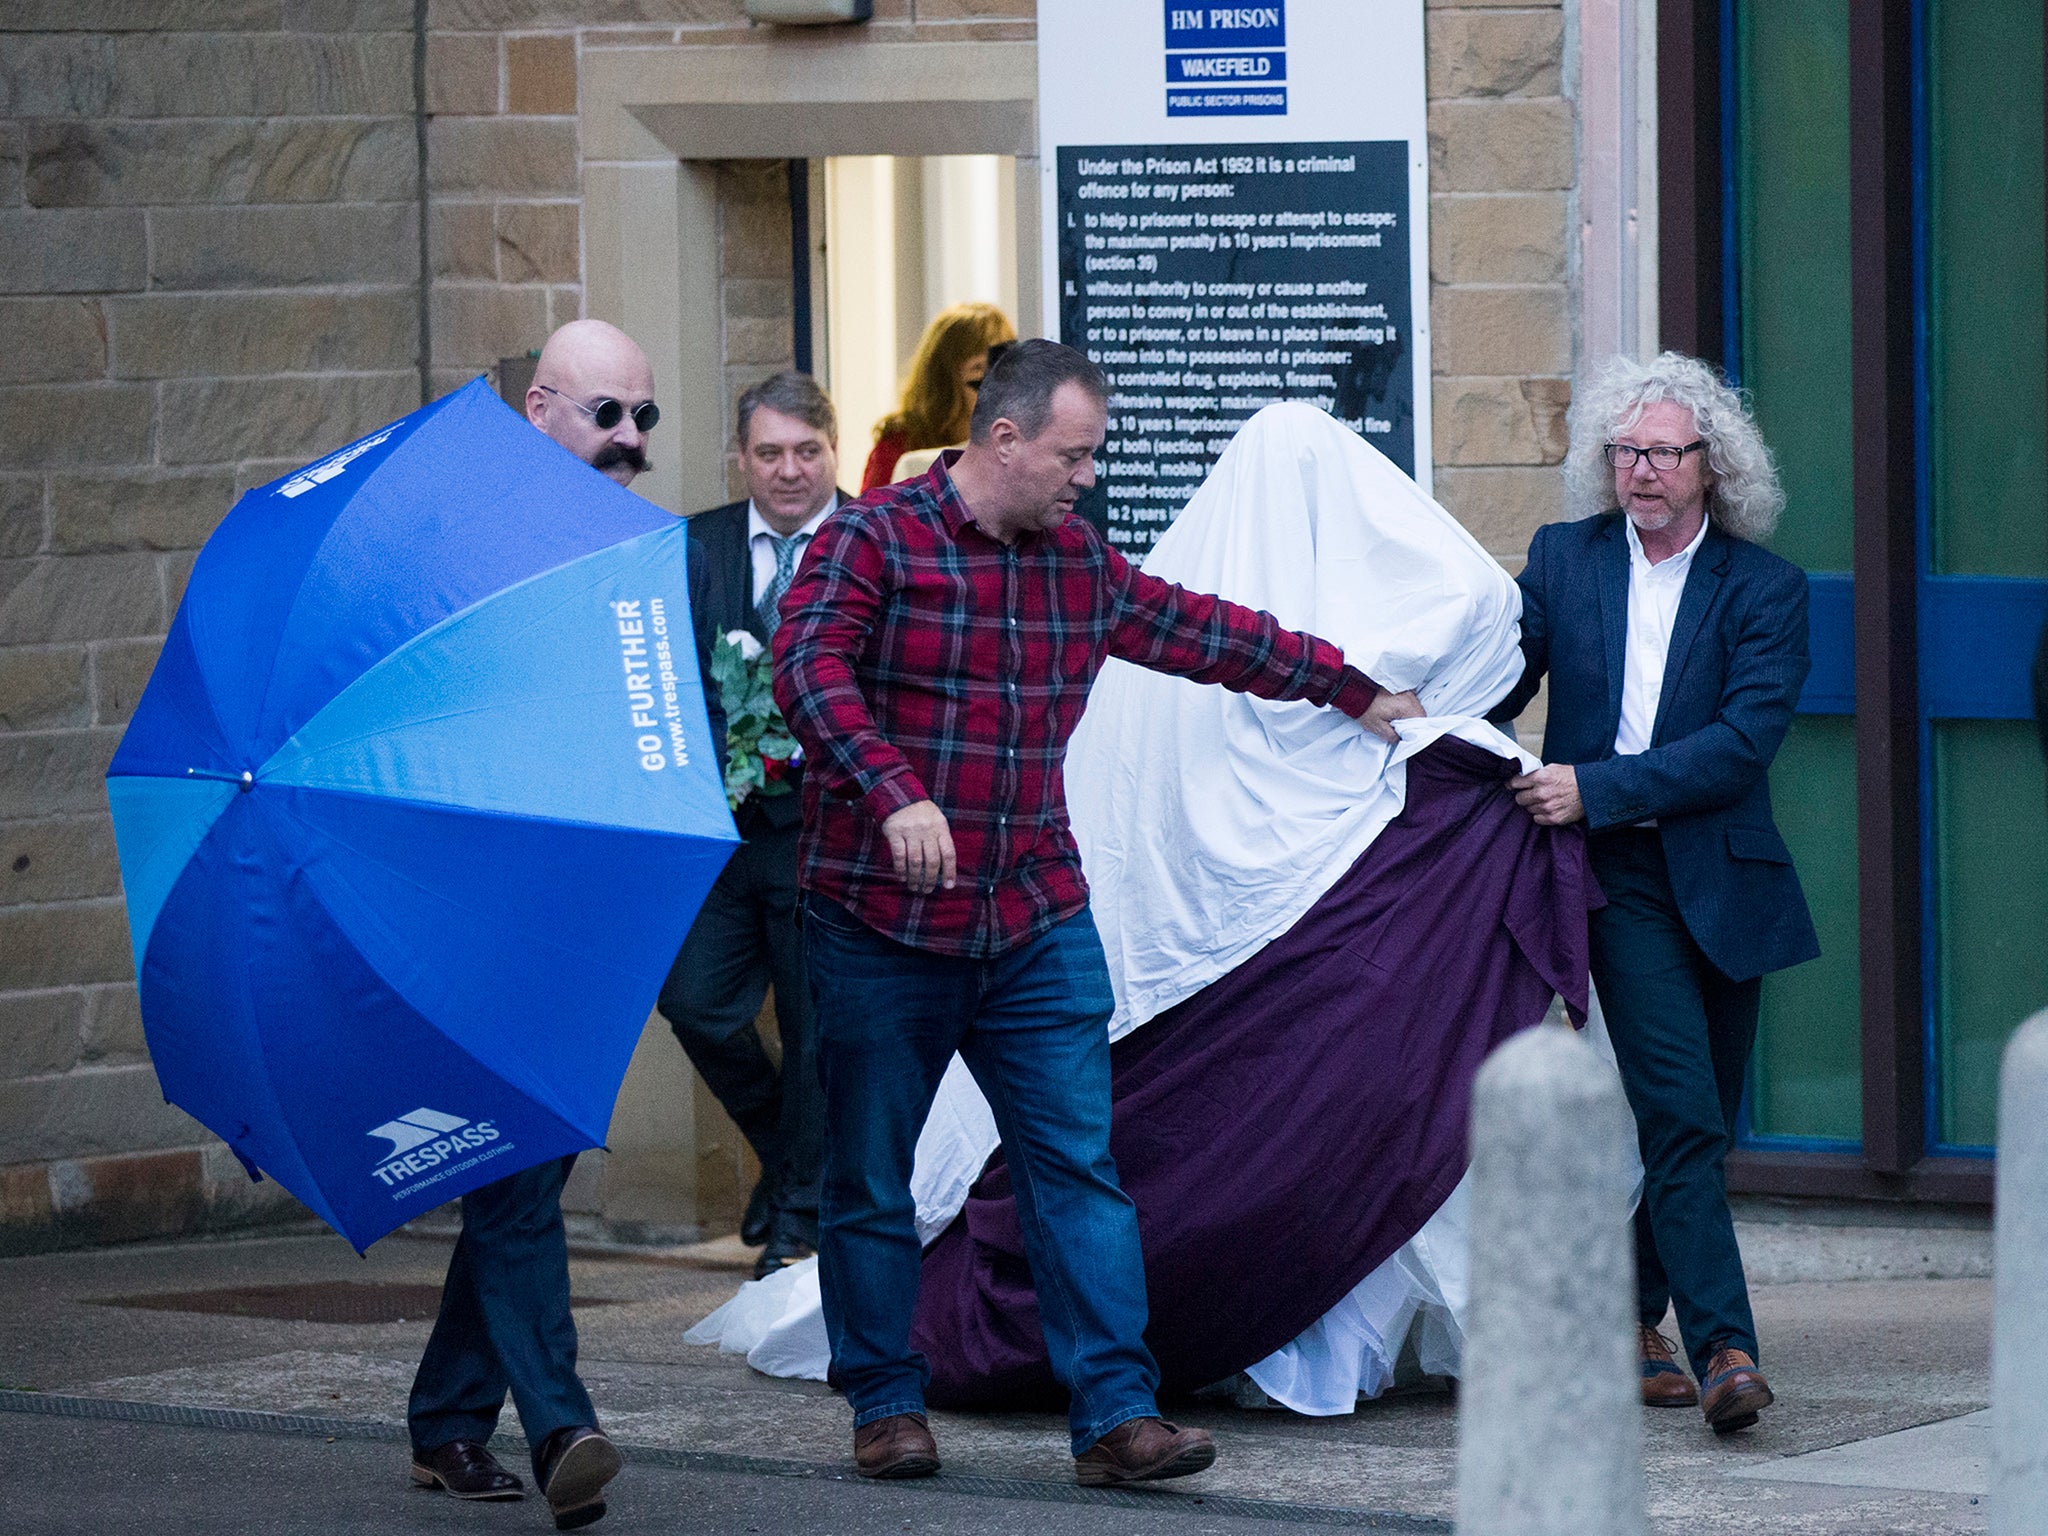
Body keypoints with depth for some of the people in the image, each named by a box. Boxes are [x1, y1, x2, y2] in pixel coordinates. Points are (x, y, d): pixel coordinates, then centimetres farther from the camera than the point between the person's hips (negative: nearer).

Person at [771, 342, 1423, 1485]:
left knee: (1080, 1167, -4)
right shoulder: (876, 539, -8)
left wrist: (1349, 687, 31)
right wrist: (896, 793, -36)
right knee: (873, 1181, 4)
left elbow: (1199, 630, 25)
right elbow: (812, 667, -23)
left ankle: (1117, 1413, -7)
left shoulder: (1080, 562, 12)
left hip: (1038, 921, 5)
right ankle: (888, 1404, 17)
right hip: (883, 925, -4)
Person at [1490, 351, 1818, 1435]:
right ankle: (1722, 1346, -19)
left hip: (1721, 881, 2)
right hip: (1621, 884, -2)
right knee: (1682, 1113, -15)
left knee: (1694, 1124, 9)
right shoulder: (1564, 559, 5)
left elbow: (1743, 739, -12)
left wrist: (1594, 790, -18)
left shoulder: (1763, 590, -2)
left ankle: (1632, 1321, 26)